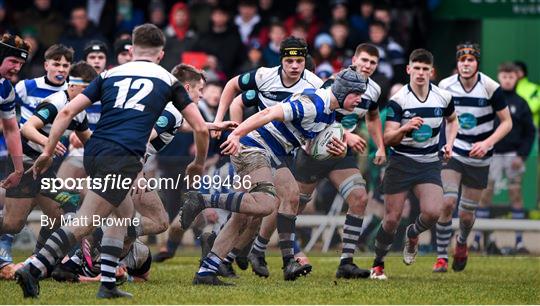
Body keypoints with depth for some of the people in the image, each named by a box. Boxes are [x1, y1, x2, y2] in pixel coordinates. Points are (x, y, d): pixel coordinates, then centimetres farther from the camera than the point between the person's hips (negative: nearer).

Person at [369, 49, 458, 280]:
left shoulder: (443, 97, 0)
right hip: (401, 163, -2)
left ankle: (412, 235, 16)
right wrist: (405, 128, -34)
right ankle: (378, 264, 18)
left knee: (432, 213, -19)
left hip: (430, 164, 2)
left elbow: (452, 120, 23)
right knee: (392, 219, -3)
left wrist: (449, 143, 6)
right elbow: (387, 139, -15)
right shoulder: (398, 100, -11)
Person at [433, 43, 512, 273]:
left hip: (479, 158, 0)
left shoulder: (490, 88, -14)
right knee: (447, 203, -19)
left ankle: (462, 244, 41)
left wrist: (487, 143, -20)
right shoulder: (445, 86, -8)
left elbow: (507, 122, -6)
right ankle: (441, 257, -6)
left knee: (466, 214, 7)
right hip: (453, 151, 0)